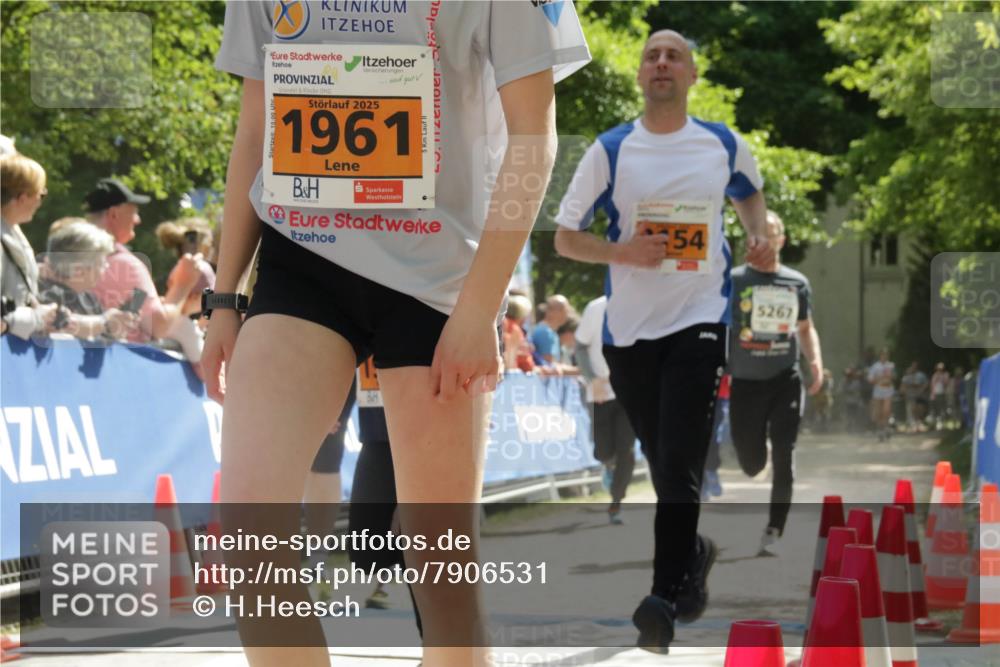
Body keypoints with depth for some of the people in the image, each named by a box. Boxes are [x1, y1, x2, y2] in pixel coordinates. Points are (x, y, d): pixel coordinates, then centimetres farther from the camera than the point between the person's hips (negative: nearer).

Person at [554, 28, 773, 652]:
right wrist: (621, 253, -16)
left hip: (700, 319, -1)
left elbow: (750, 191, 26)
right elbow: (565, 237, 1)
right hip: (630, 326, 1)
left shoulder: (726, 145, 3)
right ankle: (692, 553, 38)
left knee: (679, 462, -15)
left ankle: (666, 597, -17)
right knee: (662, 461, 12)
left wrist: (758, 234, 6)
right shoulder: (610, 151, -2)